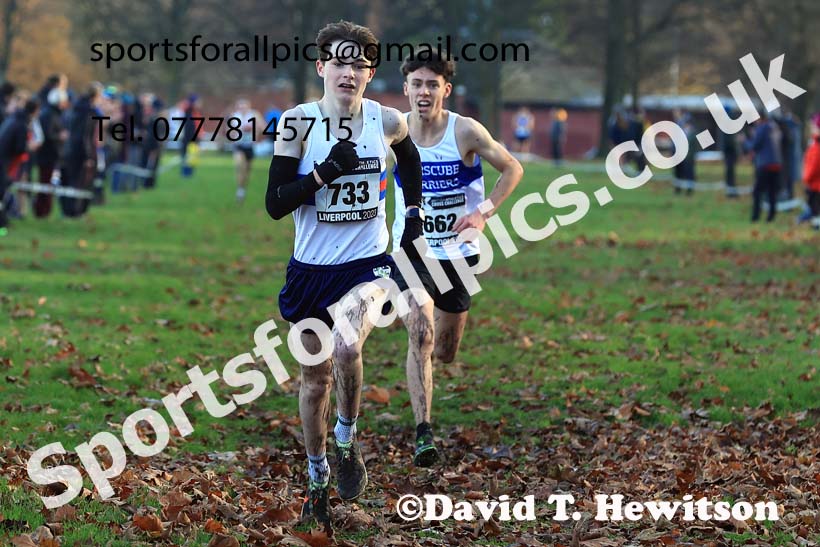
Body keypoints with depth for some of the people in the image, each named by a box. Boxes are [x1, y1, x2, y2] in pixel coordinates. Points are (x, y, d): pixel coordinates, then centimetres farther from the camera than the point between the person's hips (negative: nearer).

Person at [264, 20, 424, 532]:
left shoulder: (386, 121, -4)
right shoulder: (298, 123, -9)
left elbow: (410, 157, 21)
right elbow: (275, 204, -12)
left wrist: (414, 212, 15)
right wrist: (326, 171, -22)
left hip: (367, 264, -1)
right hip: (311, 269, 1)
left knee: (347, 349, -28)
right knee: (316, 378, 11)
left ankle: (346, 442, -3)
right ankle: (317, 479, 29)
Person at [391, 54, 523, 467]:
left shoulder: (466, 132, -13)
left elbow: (512, 169, -2)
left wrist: (483, 213, -15)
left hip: (458, 255, 0)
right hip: (411, 252, 0)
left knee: (446, 352, 12)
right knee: (420, 335, -22)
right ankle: (423, 433, -22)